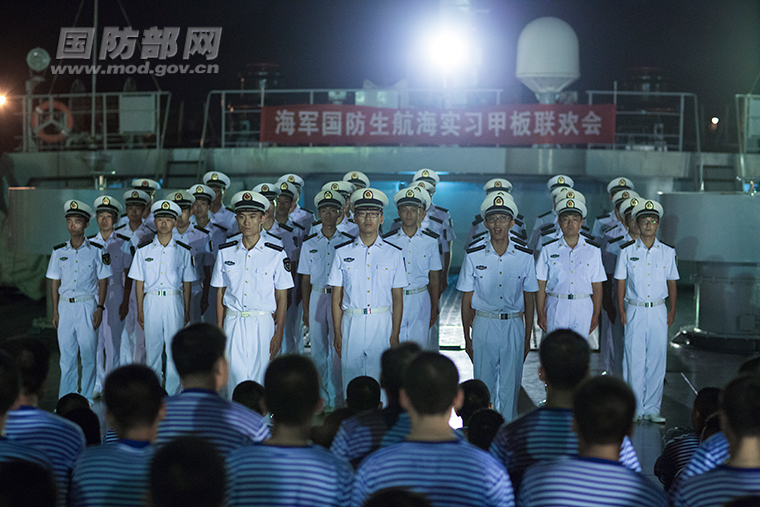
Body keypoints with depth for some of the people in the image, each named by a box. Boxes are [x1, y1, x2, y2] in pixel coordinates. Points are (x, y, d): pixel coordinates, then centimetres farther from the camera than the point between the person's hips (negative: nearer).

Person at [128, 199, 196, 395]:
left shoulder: (183, 251, 3)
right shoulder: (144, 250, 4)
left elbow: (187, 283, 7)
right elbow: (139, 282, 6)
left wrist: (187, 311, 5)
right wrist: (140, 311, 3)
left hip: (174, 301, -1)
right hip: (151, 301, 1)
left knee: (174, 350, -1)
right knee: (152, 348, 4)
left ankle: (172, 395, 6)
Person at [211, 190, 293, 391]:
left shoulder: (276, 254, 0)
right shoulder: (225, 252, 6)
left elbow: (282, 298, 2)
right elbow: (220, 293, 11)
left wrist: (279, 334, -3)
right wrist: (219, 330, 7)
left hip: (263, 323, -1)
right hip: (233, 322, 1)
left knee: (259, 378, 0)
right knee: (235, 377, -5)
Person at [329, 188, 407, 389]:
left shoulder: (394, 254, 5)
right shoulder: (343, 253, 5)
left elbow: (397, 298, 5)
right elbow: (337, 297, 6)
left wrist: (395, 334, 0)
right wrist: (338, 334, 1)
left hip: (382, 323, 0)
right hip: (352, 323, 0)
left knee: (380, 378, -1)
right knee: (350, 377, 1)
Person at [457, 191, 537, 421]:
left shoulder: (525, 257, 1)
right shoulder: (474, 257, -1)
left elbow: (529, 300, 7)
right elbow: (467, 300, 4)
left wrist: (527, 337, 8)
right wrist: (467, 338, 4)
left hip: (514, 326, 1)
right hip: (483, 324, 0)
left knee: (510, 387, 5)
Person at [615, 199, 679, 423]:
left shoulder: (667, 252, 5)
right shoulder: (627, 252, 0)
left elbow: (672, 283, 11)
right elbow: (620, 283, 3)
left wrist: (672, 310, 6)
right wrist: (622, 310, -3)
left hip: (658, 311, 2)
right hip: (635, 311, -2)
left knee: (657, 360, 2)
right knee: (634, 359, -2)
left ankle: (652, 409, 10)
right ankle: (634, 408, 7)